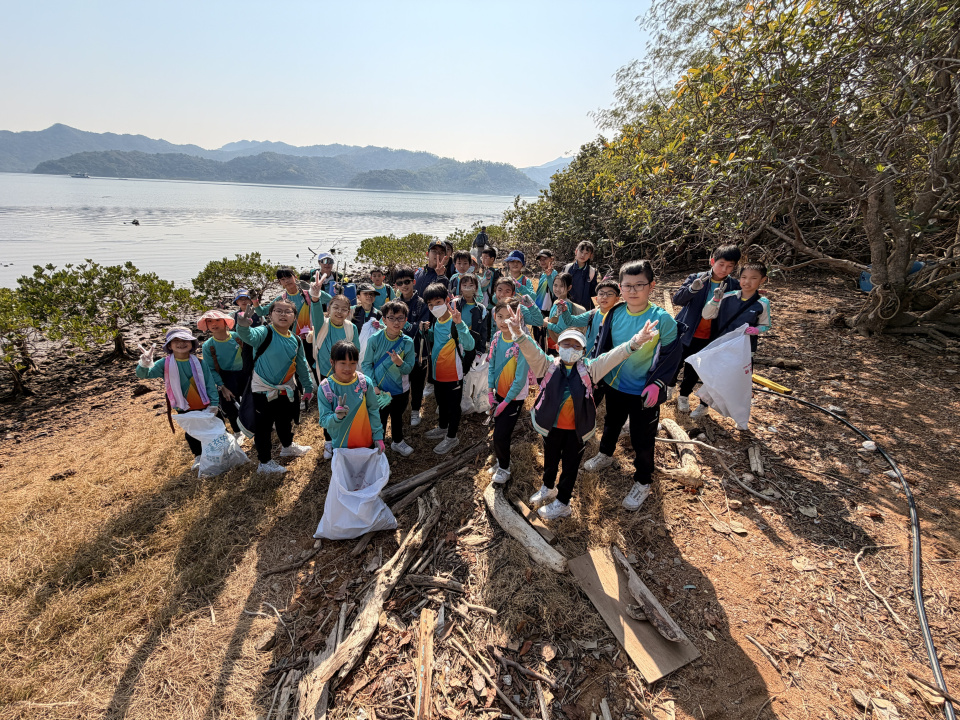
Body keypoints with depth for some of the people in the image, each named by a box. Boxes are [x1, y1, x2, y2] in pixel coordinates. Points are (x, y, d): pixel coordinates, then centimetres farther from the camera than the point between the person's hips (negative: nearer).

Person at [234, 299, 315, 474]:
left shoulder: (296, 340, 0)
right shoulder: (265, 333, -18)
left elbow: (302, 365, 11)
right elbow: (249, 336, -42)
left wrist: (308, 386, 15)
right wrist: (243, 326, -64)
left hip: (287, 389, 6)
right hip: (264, 390, -6)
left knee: (286, 420, 26)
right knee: (264, 426, 6)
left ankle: (288, 447, 50)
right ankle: (264, 462, 22)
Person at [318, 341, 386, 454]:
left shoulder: (365, 382, -12)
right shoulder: (325, 388, -13)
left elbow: (373, 411, -2)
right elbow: (324, 421, -12)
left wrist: (378, 436, -2)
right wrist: (337, 417, -33)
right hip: (341, 444, -1)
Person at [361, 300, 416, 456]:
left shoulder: (407, 342, -11)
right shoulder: (375, 339, -16)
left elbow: (409, 368, -7)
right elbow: (366, 364, -9)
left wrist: (400, 363, -29)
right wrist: (373, 386, -17)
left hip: (401, 389, 3)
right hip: (379, 390, -2)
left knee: (397, 417, 24)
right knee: (379, 420, 12)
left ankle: (397, 442, 49)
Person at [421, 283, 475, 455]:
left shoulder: (455, 322, -24)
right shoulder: (435, 322, 1)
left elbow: (469, 346, -37)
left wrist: (459, 323, -48)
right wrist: (426, 331, -2)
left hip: (453, 374, -8)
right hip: (437, 373, 8)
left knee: (453, 405, 10)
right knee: (442, 403, 26)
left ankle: (451, 437, 28)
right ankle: (443, 428, 48)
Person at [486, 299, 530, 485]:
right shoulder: (497, 337, -7)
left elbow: (520, 378, -22)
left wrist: (506, 401, -15)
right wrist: (490, 391, 0)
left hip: (514, 397, -5)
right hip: (499, 393, 5)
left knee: (500, 435, -1)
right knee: (499, 431, 16)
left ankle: (504, 468, 24)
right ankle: (501, 461, 42)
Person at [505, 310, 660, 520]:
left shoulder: (589, 368, -7)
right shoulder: (549, 365, -8)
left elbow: (613, 356, -20)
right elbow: (531, 351, -24)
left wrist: (635, 342, -38)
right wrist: (519, 333, -46)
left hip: (576, 429, -1)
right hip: (551, 426, 1)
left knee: (570, 465, 15)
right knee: (550, 460, 24)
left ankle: (562, 503, 36)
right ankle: (548, 488, 52)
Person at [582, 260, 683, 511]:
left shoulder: (662, 319, -19)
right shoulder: (614, 314, -8)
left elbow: (670, 355, -13)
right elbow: (602, 345, 4)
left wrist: (657, 383, -21)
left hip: (644, 393, -4)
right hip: (614, 385, 4)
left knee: (642, 439, 9)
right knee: (611, 424, 27)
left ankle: (643, 482, 31)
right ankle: (605, 454, 55)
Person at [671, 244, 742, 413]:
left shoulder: (733, 286, -5)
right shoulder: (696, 278, -12)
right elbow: (677, 299, -22)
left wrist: (720, 299, -29)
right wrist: (693, 288, -41)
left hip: (707, 338, 2)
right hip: (685, 333, -1)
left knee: (693, 370, 13)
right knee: (676, 364, 14)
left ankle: (684, 395, 36)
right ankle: (669, 387, 42)